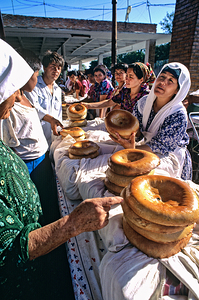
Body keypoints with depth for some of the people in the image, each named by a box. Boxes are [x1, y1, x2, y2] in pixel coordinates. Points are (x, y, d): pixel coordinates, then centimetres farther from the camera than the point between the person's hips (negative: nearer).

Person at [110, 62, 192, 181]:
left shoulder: (178, 115, -23)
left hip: (169, 157, -5)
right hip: (146, 146, 6)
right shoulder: (144, 102, -7)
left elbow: (160, 147, -22)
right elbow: (138, 131, -2)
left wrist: (133, 148, -38)